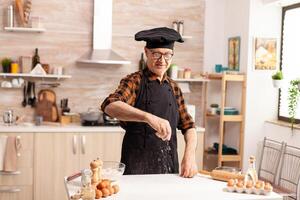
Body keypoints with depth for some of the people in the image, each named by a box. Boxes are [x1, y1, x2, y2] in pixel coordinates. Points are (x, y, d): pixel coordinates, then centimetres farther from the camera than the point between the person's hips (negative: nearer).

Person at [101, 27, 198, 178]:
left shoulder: (173, 87, 10)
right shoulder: (135, 81, -6)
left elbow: (188, 125, 13)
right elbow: (109, 105, -25)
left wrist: (190, 154, -7)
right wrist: (149, 117, -39)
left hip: (170, 166, 5)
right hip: (137, 165, -4)